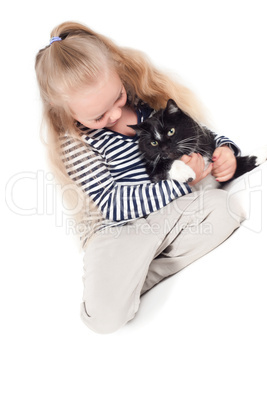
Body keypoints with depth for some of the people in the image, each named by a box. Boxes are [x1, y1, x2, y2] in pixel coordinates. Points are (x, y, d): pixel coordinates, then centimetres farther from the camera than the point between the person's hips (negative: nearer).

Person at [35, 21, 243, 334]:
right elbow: (111, 204, -20)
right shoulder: (75, 143, -13)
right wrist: (180, 183, -27)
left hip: (172, 206, 6)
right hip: (117, 229, -5)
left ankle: (139, 280, -15)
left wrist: (224, 149, -11)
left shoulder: (148, 98, -2)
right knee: (105, 317, -28)